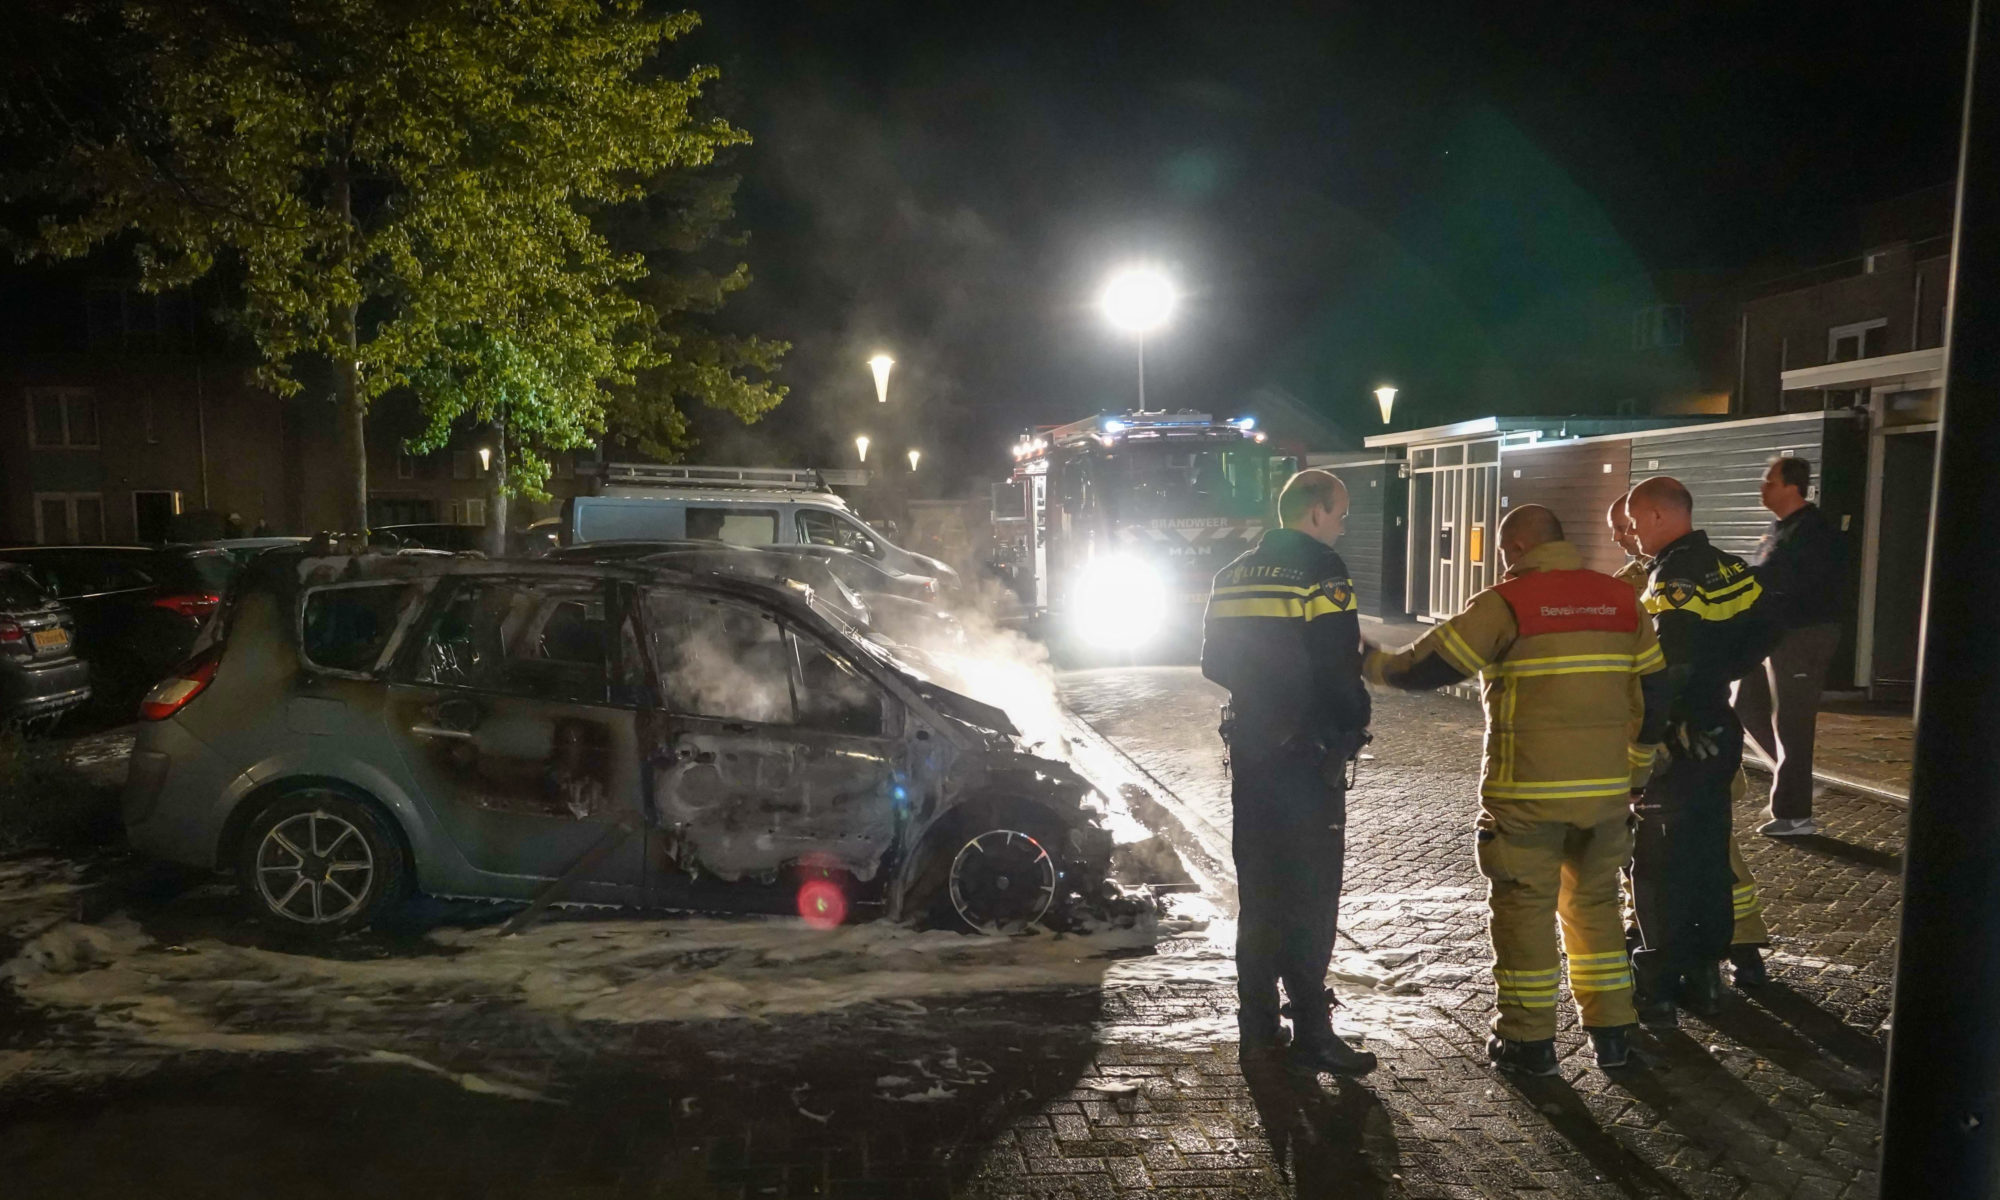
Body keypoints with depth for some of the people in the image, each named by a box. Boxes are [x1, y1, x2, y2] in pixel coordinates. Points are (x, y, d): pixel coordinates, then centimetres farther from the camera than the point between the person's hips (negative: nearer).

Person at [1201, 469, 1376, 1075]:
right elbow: (1339, 668, -17)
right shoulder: (1321, 571, -12)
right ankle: (1312, 1032, 7)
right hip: (1309, 754, -7)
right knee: (1310, 897, 1)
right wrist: (1354, 722, 1)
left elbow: (1213, 663, 14)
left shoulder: (1233, 576, 11)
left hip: (1251, 751, 7)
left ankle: (1258, 1028, 20)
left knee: (1258, 893, 13)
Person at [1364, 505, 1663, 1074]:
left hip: (1527, 791, -5)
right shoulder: (1621, 600, 8)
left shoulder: (1507, 602, -9)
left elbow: (1430, 666, -10)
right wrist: (1634, 772, 20)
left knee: (1523, 908, 6)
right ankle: (1611, 1032, 25)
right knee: (1596, 903, 18)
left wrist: (1373, 664, 8)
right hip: (1607, 789, 6)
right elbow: (1652, 692, 12)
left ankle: (1530, 1039, 13)